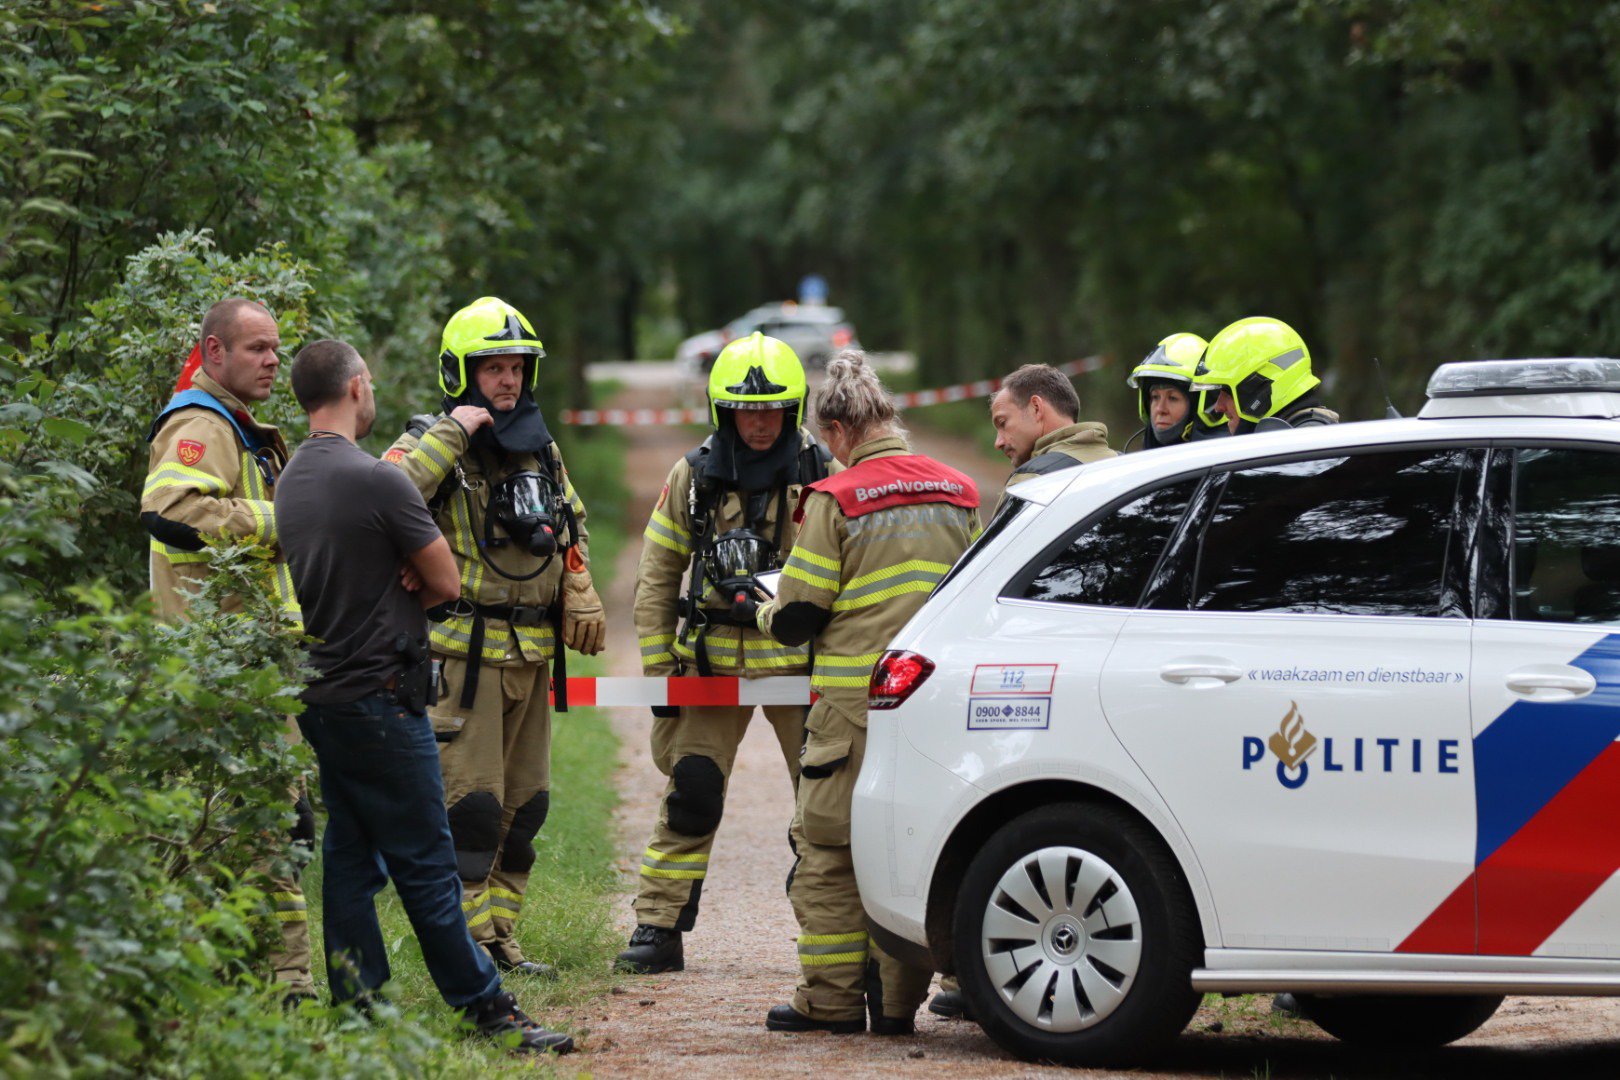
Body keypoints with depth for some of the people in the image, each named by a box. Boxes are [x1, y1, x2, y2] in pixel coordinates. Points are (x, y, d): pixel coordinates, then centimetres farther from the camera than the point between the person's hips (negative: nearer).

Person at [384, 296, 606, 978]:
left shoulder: (541, 449, 15)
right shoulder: (433, 446, -7)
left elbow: (569, 530, 30)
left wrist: (581, 597, 16)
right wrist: (451, 434, -25)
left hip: (531, 654, 7)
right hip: (464, 648, -7)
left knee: (523, 804, 10)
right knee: (470, 800, -11)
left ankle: (500, 939, 17)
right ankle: (468, 941, -8)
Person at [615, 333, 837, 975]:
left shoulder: (820, 474, -2)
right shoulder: (693, 478, 2)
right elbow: (657, 577, 8)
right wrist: (658, 670, 3)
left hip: (800, 662, -1)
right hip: (714, 662, 1)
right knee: (691, 795, -2)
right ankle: (658, 929, 3)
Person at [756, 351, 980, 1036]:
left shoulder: (836, 500, -9)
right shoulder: (957, 494, 9)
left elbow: (799, 615, -7)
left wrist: (764, 613, 14)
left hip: (855, 700, -5)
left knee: (827, 848, 4)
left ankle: (832, 999, 3)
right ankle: (898, 999, 8)